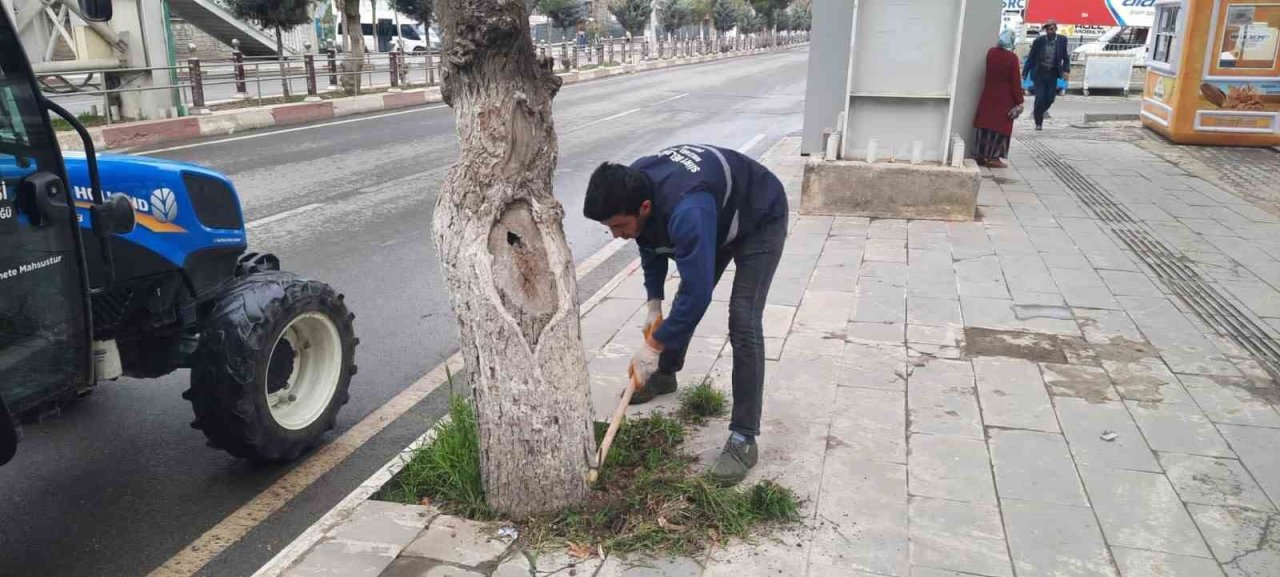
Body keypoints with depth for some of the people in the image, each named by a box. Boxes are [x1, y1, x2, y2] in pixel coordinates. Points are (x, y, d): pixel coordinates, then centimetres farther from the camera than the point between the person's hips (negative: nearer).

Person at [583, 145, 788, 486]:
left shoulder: (687, 212, -45)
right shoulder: (633, 187, -20)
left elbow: (698, 293, -41)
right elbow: (650, 241, 1)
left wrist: (653, 345, -30)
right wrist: (654, 303, -1)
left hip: (761, 221, -8)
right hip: (719, 217, 8)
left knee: (743, 322, -18)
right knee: (683, 303, 16)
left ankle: (744, 439, -13)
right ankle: (665, 376, 42)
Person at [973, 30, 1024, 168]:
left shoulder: (991, 53, -3)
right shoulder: (1012, 58, -14)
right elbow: (1016, 82, -12)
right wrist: (1019, 102, -6)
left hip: (988, 96, 4)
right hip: (1004, 99, -4)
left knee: (986, 124, 10)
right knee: (1000, 127, 3)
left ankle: (981, 155, 13)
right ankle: (993, 157, 2)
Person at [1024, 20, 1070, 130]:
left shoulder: (1062, 40, -2)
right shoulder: (1039, 41, -7)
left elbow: (1065, 58, 4)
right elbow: (1031, 57, -1)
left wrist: (1066, 70, -11)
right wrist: (1024, 73, -3)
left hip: (1053, 73, 2)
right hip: (1039, 72, -2)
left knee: (1050, 98, 1)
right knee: (1040, 98, -6)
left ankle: (1037, 112, 31)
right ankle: (1038, 123, 8)